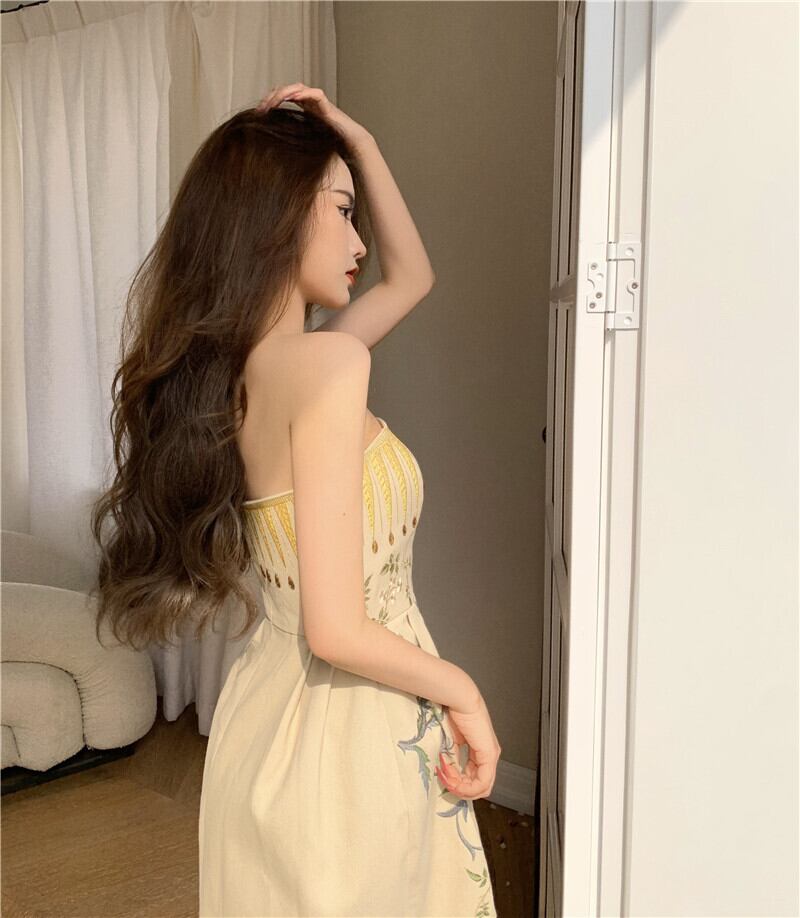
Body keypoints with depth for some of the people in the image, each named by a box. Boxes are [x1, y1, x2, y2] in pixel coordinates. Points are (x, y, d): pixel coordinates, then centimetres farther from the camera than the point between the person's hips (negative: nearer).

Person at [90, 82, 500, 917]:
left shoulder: (233, 364, 3)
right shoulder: (325, 362, -23)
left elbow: (411, 276, 17)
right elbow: (337, 630, -26)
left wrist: (359, 144, 10)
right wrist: (463, 693, -10)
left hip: (265, 714, 9)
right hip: (349, 732, -8)